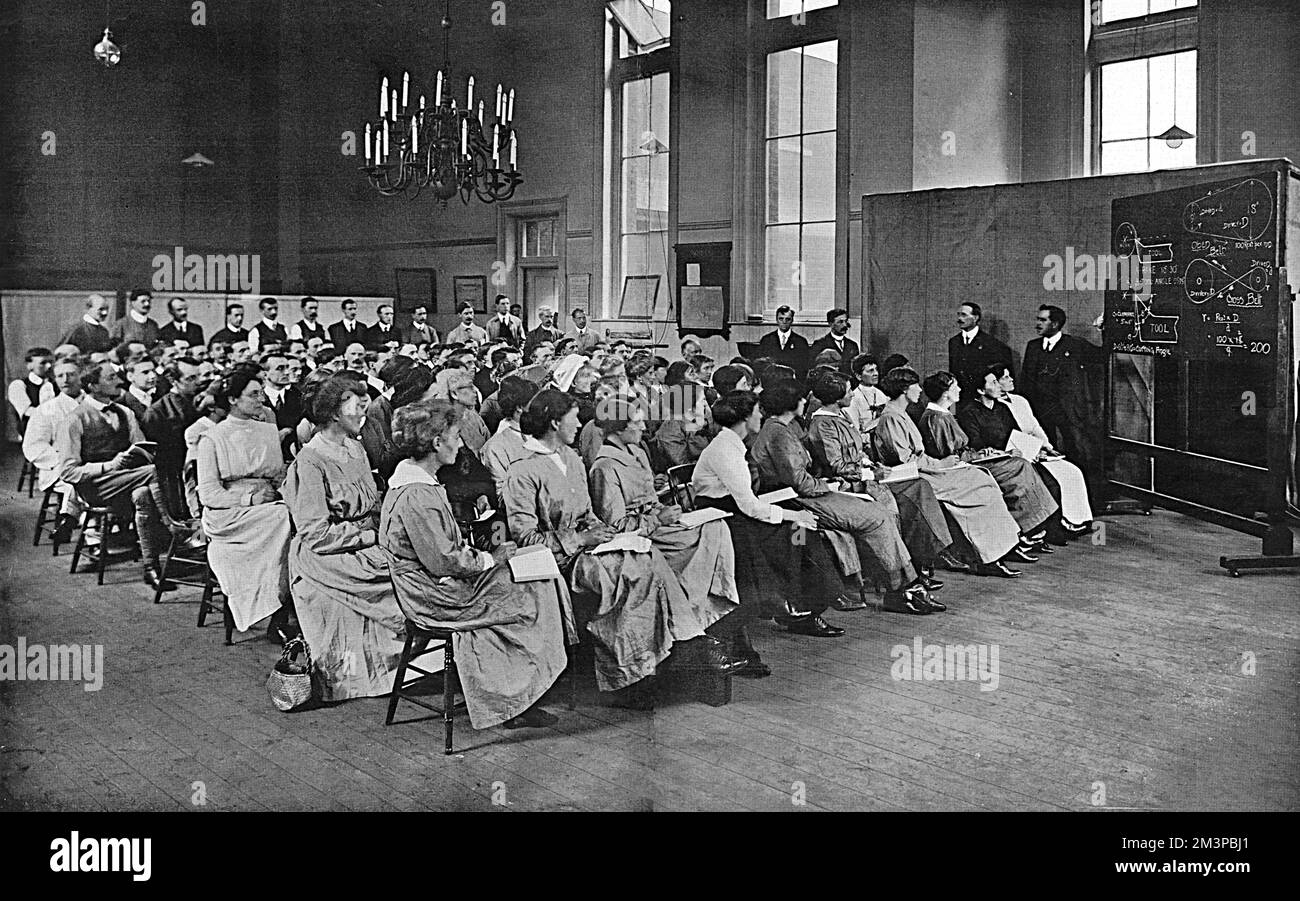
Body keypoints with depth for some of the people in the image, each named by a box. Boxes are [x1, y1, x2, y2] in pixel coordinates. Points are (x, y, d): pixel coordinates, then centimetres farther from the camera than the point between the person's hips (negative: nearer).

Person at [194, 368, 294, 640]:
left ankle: (279, 621, -27)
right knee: (285, 517, -32)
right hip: (227, 518, -5)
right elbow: (208, 494, -5)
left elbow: (281, 475, 22)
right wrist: (250, 499, -17)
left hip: (269, 505, 5)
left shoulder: (269, 431, 19)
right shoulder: (212, 439, 2)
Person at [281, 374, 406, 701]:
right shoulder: (310, 462, -12)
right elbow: (315, 534, -16)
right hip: (327, 560, -8)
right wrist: (369, 536, -15)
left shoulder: (356, 450, 15)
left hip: (364, 548, 8)